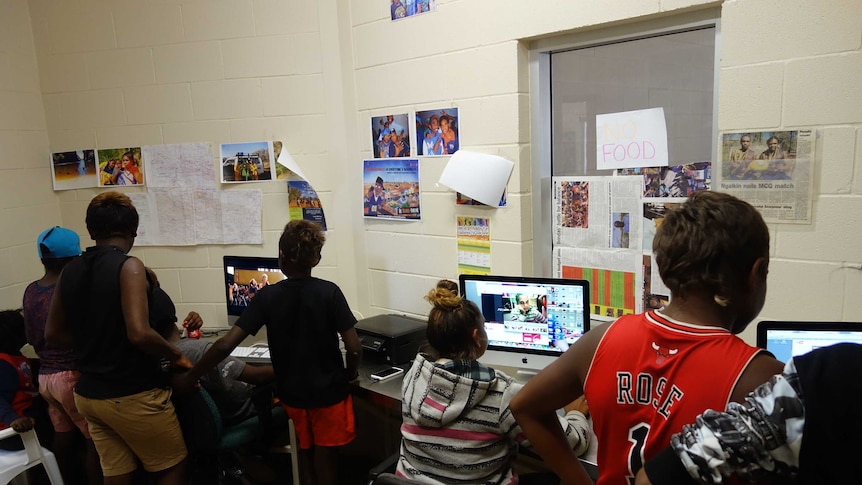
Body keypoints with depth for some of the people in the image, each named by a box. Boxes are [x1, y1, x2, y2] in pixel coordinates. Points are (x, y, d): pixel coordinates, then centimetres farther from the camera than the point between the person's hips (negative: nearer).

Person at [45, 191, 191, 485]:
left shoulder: (70, 271, 4)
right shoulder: (128, 266, -17)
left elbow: (53, 334, 13)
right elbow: (139, 334, -26)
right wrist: (176, 356, -11)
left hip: (89, 394, 7)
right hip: (132, 395, -7)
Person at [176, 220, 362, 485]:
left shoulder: (267, 296, -12)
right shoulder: (330, 292, -17)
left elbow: (226, 344, -15)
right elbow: (354, 348, -18)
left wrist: (190, 377, -2)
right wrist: (351, 372, 3)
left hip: (292, 392, 2)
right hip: (329, 391, -2)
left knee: (306, 450, 27)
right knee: (325, 458, 17)